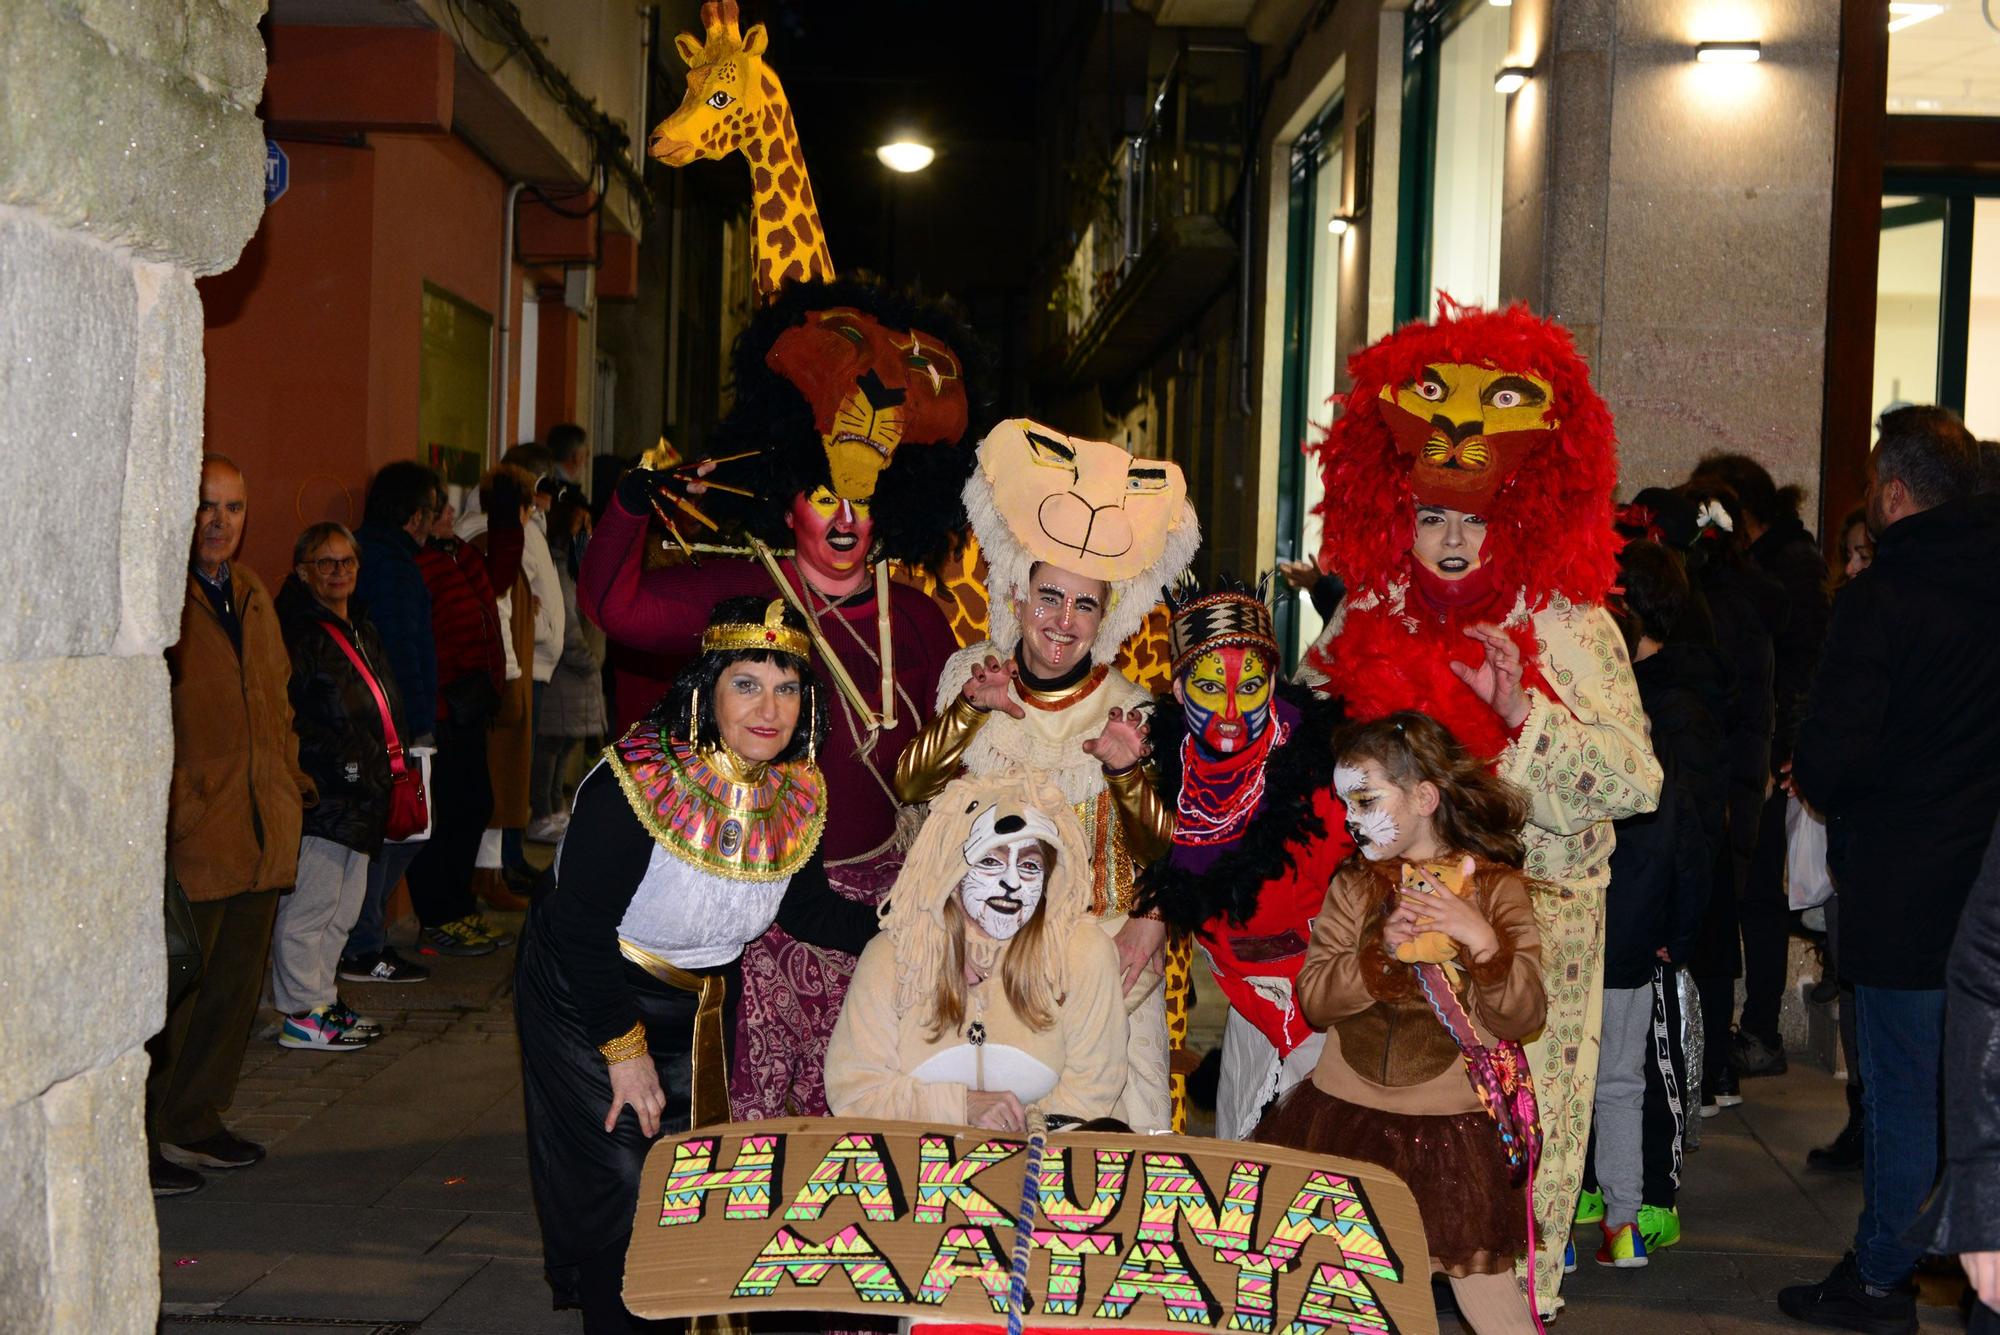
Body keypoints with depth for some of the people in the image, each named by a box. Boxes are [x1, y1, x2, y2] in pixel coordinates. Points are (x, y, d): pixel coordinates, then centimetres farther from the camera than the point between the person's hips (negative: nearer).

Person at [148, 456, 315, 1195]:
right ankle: (141, 1140, 10)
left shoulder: (251, 593, 16)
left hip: (261, 834, 8)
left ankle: (194, 1122, 27)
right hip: (186, 834, -8)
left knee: (235, 984, 14)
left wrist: (291, 782, 16)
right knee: (175, 988, -3)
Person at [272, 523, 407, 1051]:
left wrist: (387, 762, 18)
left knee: (346, 902, 15)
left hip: (359, 792, 10)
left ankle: (322, 999, 25)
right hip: (320, 794, -9)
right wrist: (338, 754, -19)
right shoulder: (298, 631, -12)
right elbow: (281, 714, -19)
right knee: (311, 903, -5)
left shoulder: (362, 630, 17)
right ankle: (303, 1014, 3)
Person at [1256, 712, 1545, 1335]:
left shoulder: (1495, 886, -2)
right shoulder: (1354, 886, 6)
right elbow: (1313, 998, -4)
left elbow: (1521, 1017, -8)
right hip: (1347, 1115, 3)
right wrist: (1381, 951, -18)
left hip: (1452, 1122, -3)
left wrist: (1481, 940, -23)